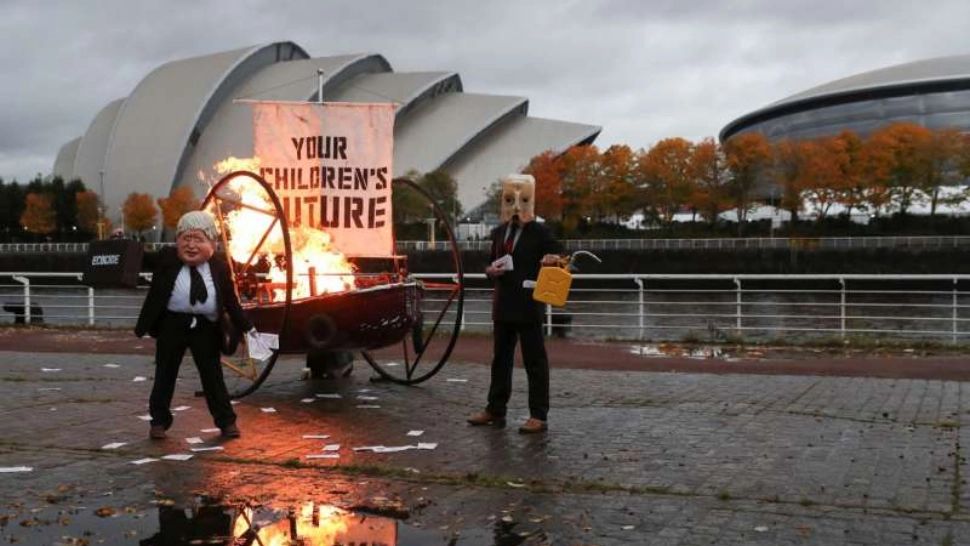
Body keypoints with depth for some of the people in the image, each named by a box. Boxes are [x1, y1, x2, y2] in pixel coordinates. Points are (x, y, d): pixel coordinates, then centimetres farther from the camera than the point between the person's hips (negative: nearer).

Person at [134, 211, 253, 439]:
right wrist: (143, 325, 3)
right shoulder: (167, 259, -6)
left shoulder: (219, 266, -4)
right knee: (165, 373, 11)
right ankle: (159, 421, 23)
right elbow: (154, 294, 0)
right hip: (173, 325, 0)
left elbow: (230, 299, 4)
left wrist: (245, 326, 3)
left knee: (213, 375, 7)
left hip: (206, 328, 0)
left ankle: (226, 421, 18)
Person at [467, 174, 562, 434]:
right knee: (500, 358, 13)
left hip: (528, 306, -6)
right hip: (503, 305, 6)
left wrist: (554, 260, -25)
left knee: (534, 360, -1)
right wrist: (491, 270, -3)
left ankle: (538, 416, 3)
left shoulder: (539, 232, -3)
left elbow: (557, 259, -3)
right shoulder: (499, 232, 13)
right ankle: (495, 410, 22)